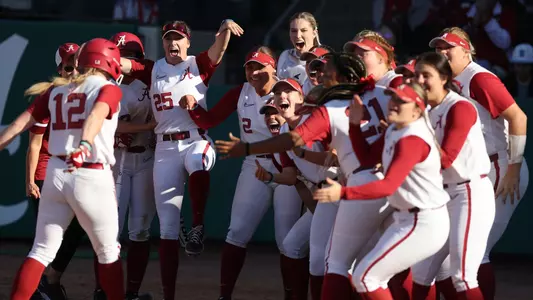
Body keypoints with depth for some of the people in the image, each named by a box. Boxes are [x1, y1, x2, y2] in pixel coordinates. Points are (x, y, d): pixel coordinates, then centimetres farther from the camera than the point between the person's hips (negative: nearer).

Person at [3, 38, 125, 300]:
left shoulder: (56, 90, 13)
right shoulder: (108, 89, -2)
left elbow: (23, 121, 7)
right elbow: (96, 115, -22)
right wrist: (85, 145, -38)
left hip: (55, 174, 5)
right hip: (91, 178, -5)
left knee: (42, 251, 7)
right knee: (108, 253, 11)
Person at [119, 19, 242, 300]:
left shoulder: (198, 65, 4)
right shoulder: (152, 69, 10)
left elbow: (218, 49, -15)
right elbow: (119, 63, -4)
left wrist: (226, 28, -37)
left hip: (196, 141, -2)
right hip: (165, 148, 2)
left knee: (197, 162, -42)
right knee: (167, 226, 1)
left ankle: (197, 226, -26)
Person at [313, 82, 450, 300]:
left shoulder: (412, 140, -23)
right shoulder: (393, 131, 8)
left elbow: (388, 186, -31)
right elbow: (367, 156, 18)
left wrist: (343, 193, -39)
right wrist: (355, 123, 3)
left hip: (423, 226, -10)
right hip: (406, 220, 10)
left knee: (364, 277, -9)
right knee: (374, 277, 18)